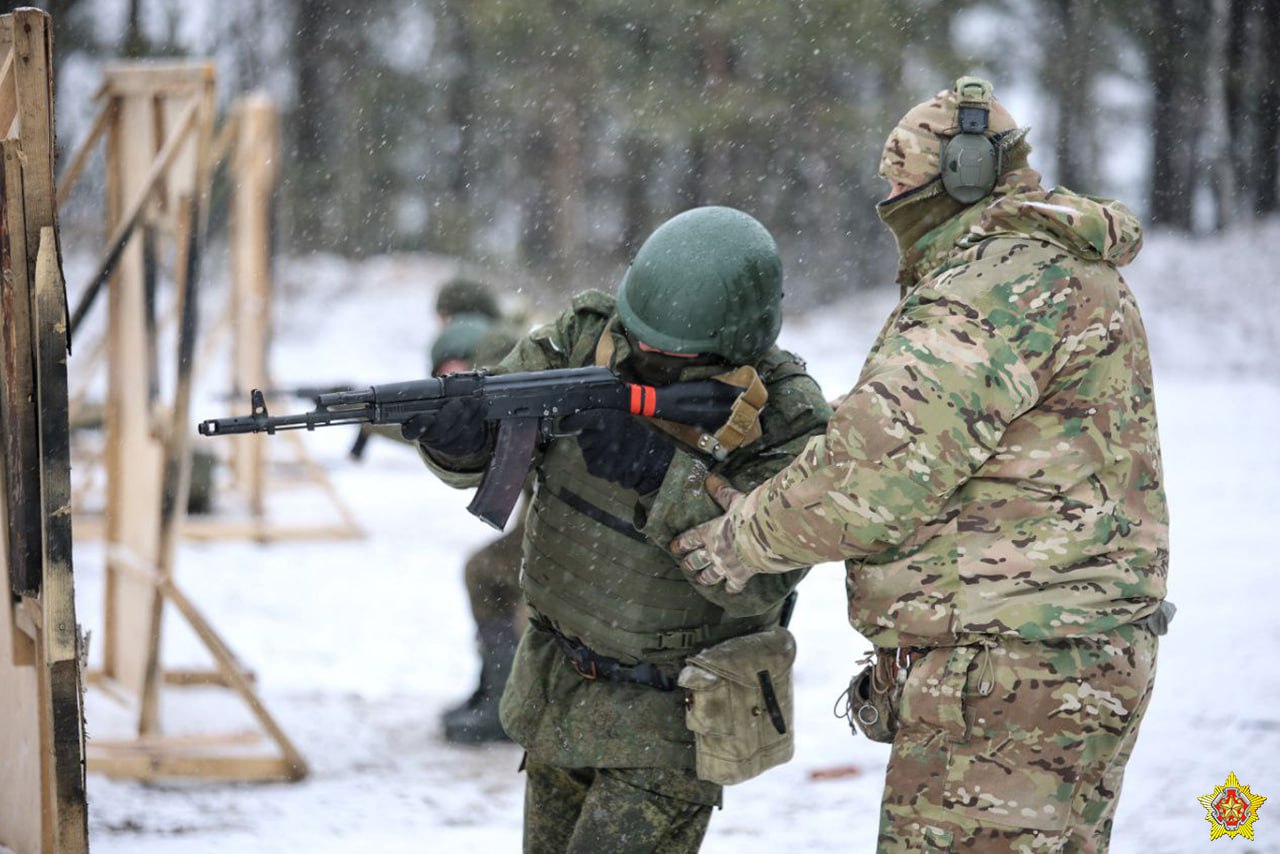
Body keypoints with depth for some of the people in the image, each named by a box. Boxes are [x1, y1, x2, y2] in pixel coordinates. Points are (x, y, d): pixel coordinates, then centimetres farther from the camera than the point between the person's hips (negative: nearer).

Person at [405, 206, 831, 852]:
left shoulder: (786, 420, -22)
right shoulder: (590, 333, -11)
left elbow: (757, 579, -30)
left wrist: (655, 469, -39)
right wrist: (456, 431, -36)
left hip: (670, 708, -6)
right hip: (560, 680, 6)